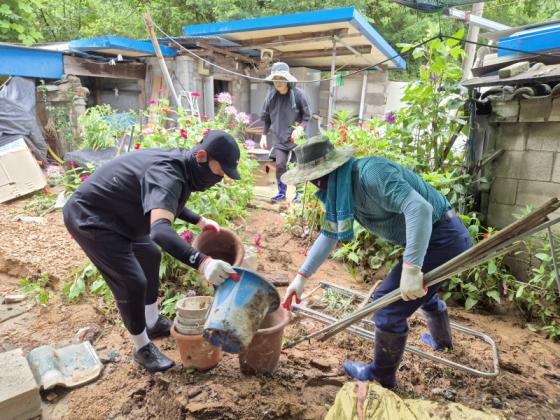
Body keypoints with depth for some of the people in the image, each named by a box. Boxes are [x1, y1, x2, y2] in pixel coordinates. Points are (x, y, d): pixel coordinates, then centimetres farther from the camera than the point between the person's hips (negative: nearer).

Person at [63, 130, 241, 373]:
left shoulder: (178, 163, -3)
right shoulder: (167, 175, -33)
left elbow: (165, 202, 17)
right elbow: (160, 229, -50)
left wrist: (199, 221, 9)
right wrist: (201, 261, -61)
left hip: (112, 214, 10)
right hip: (89, 219, -10)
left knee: (150, 257, 20)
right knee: (132, 282, -11)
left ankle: (153, 323, 37)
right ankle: (142, 348, 13)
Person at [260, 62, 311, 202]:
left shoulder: (298, 94, -10)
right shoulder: (271, 95, 0)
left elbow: (307, 116, -5)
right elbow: (266, 118, 9)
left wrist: (300, 129, -20)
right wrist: (264, 135, 6)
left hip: (295, 137, -3)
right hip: (279, 137, 3)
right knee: (280, 165, 2)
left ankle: (299, 192, 20)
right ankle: (282, 192, 18)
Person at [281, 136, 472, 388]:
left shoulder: (370, 173, -26)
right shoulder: (340, 190, 5)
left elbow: (419, 207, -36)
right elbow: (329, 235, 11)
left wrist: (411, 268, -39)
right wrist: (301, 276, 9)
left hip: (442, 239, -10)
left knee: (389, 304, -5)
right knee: (421, 290, 33)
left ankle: (381, 377, 18)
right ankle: (441, 340, 62)